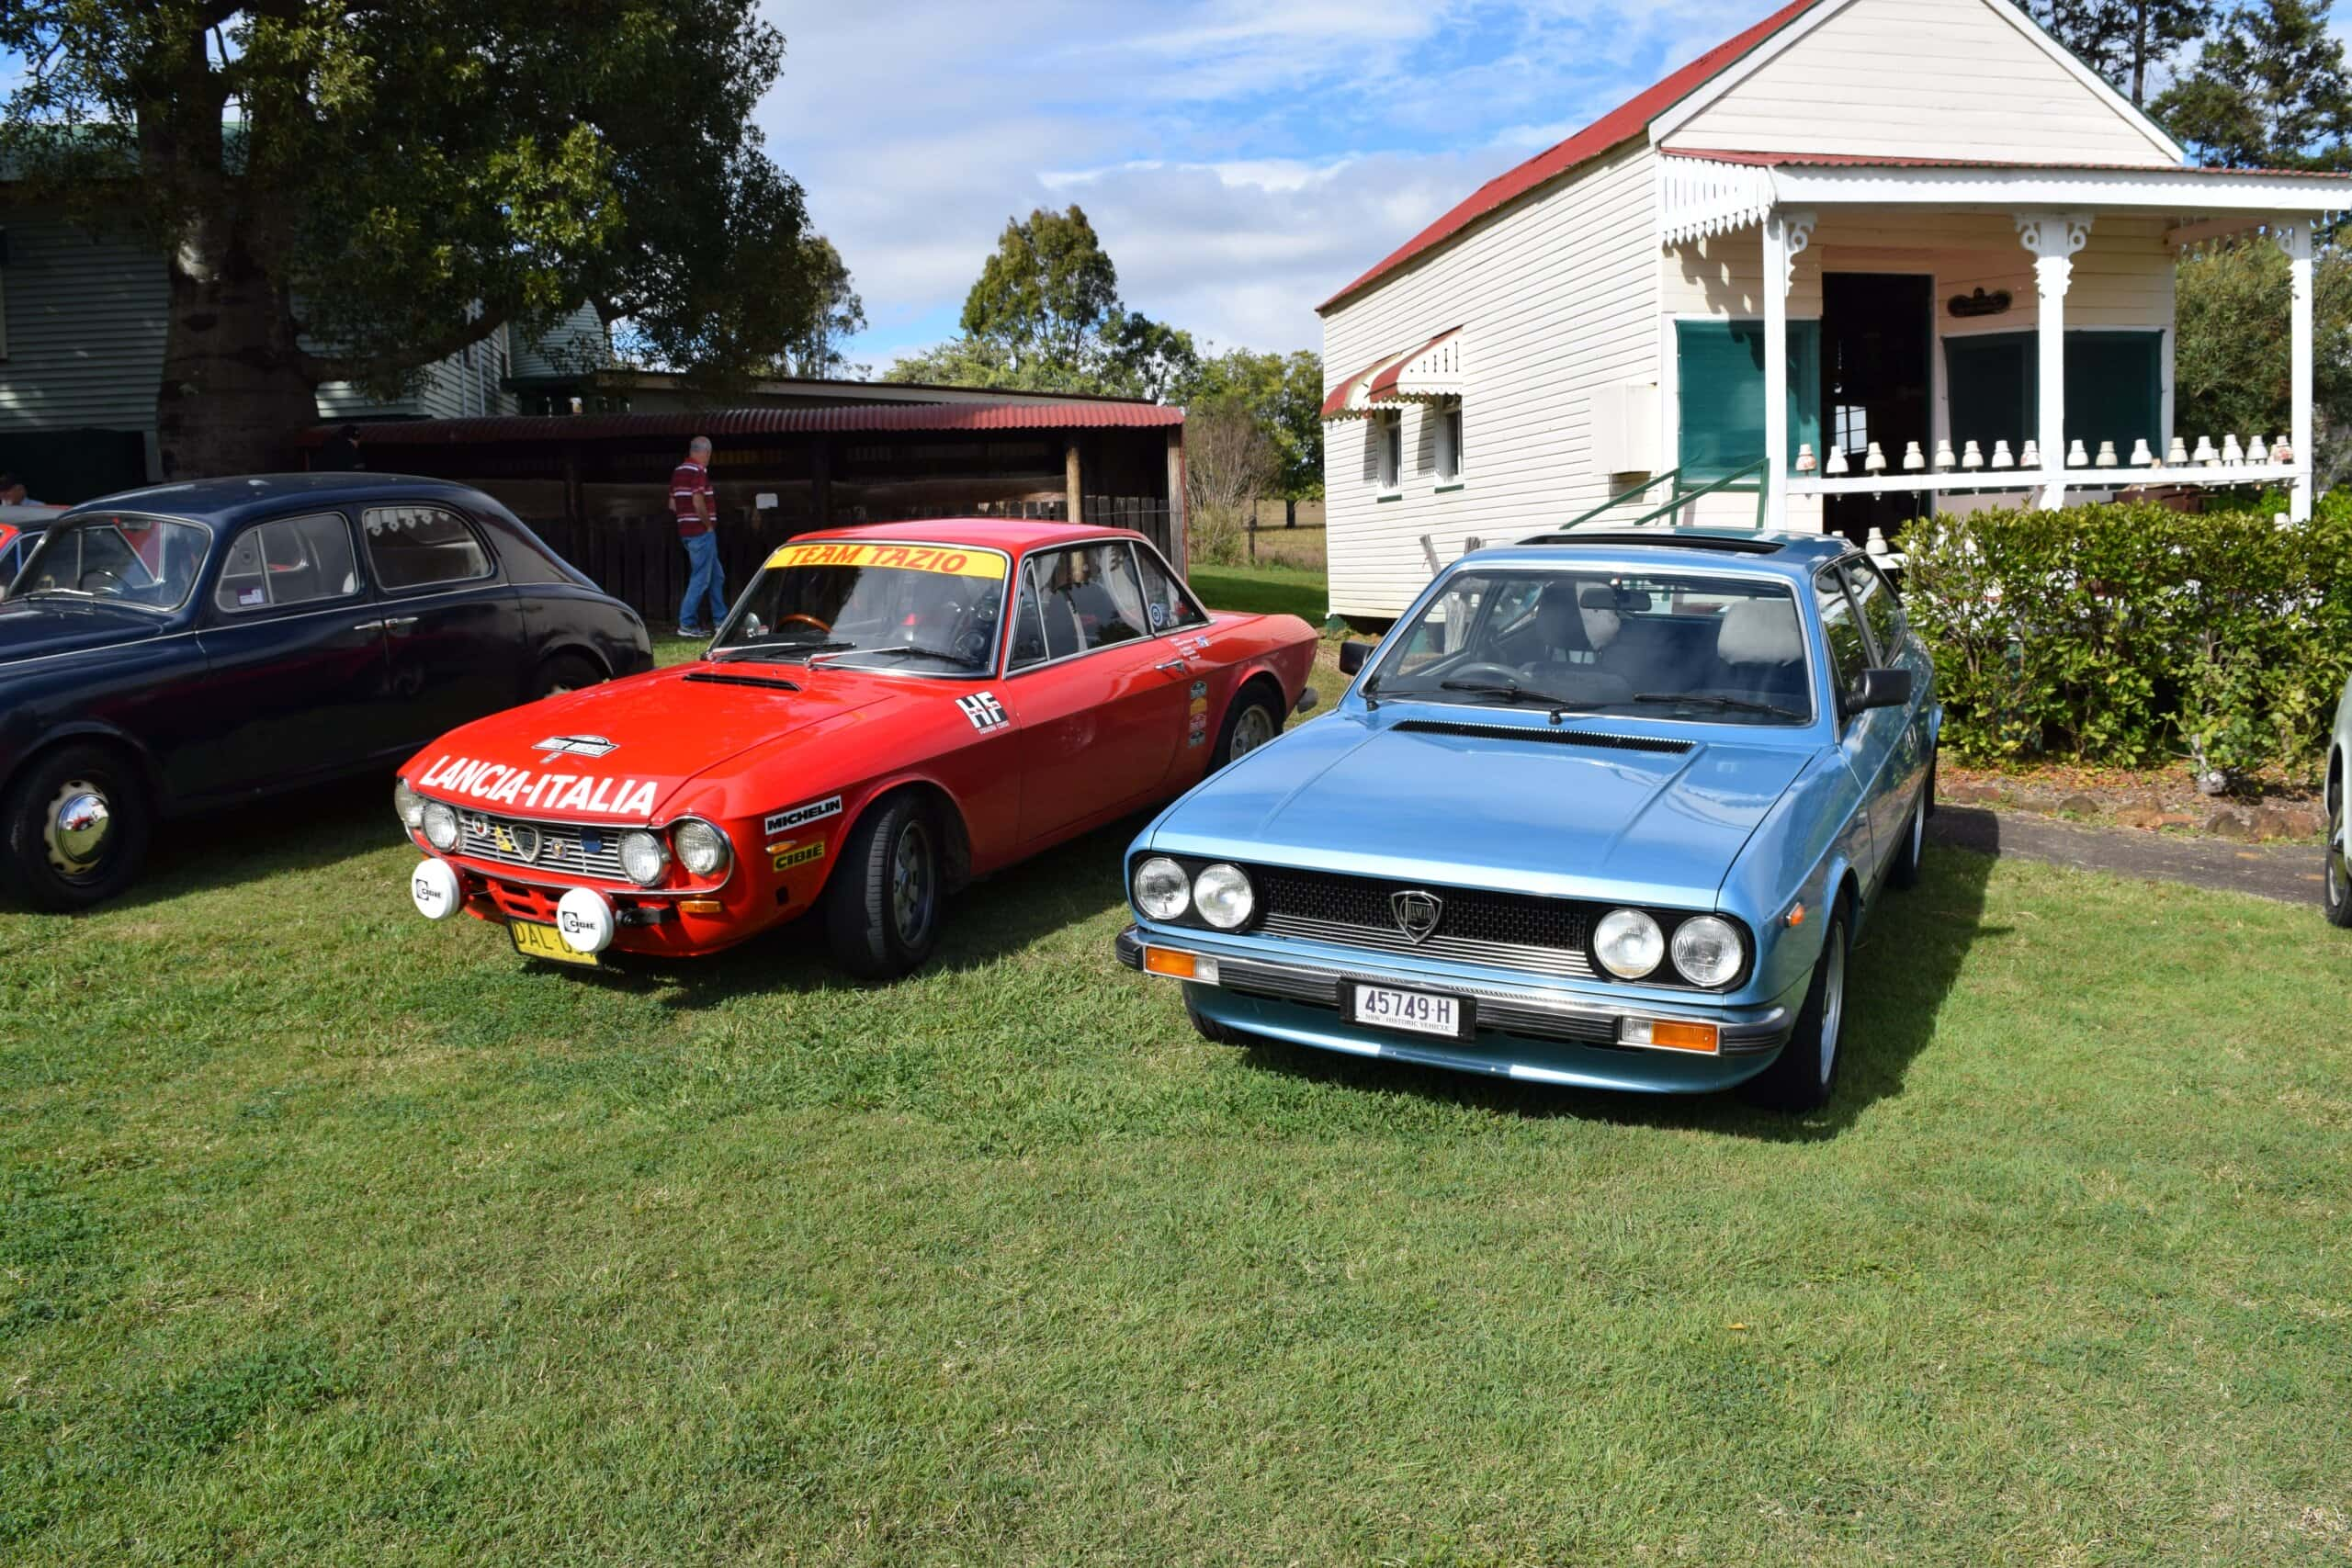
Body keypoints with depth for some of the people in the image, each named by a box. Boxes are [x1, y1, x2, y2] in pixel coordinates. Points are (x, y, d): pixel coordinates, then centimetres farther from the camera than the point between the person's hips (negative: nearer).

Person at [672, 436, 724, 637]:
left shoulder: (678, 471, 14)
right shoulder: (698, 471, -14)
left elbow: (672, 505, 17)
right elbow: (698, 502, -23)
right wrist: (709, 524, -13)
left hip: (686, 530, 10)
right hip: (700, 532, -9)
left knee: (716, 576, 15)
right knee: (700, 579, -5)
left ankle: (721, 622, 18)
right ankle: (686, 624, -4)